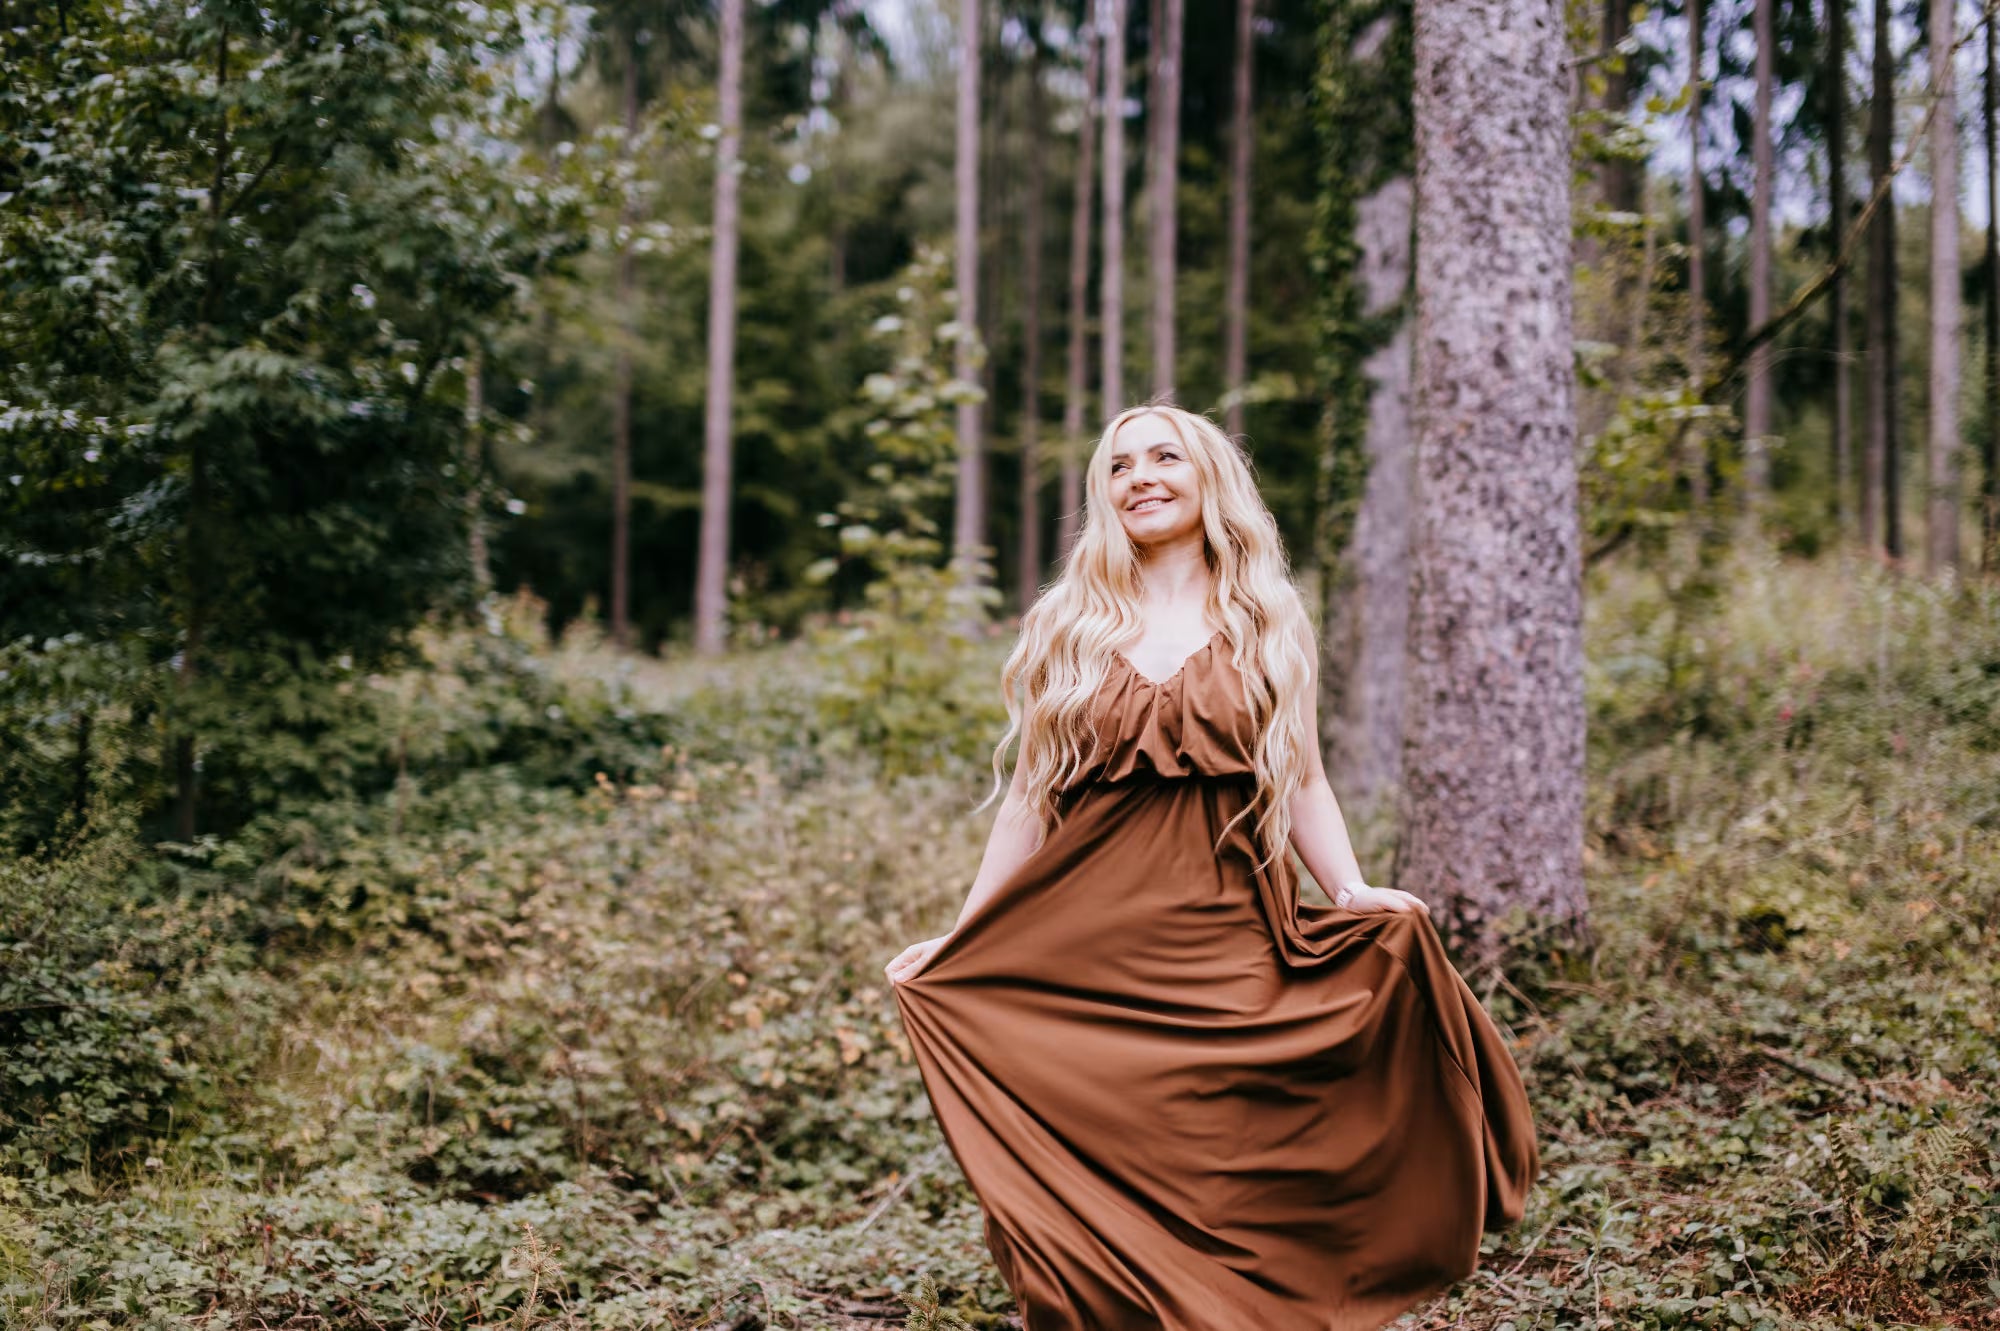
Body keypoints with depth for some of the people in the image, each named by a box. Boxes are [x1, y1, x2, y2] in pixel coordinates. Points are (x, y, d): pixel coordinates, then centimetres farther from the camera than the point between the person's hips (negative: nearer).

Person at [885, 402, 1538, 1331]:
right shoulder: (1068, 624, 10)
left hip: (1225, 941, 0)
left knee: (1225, 1200, -3)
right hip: (1085, 940, 1)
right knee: (1090, 1187, -2)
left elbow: (1302, 782, 11)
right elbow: (1029, 797, 12)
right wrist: (955, 942, 7)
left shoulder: (1267, 619, 10)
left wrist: (1355, 895, -6)